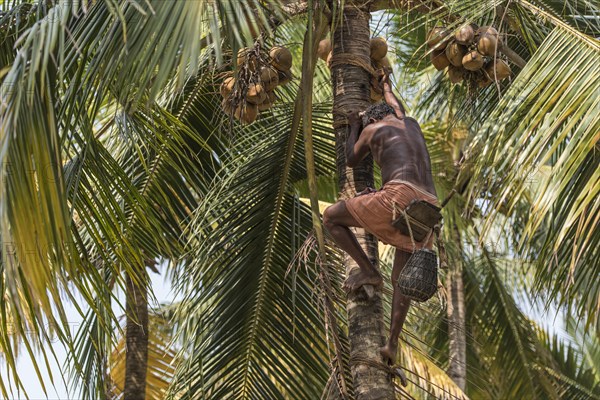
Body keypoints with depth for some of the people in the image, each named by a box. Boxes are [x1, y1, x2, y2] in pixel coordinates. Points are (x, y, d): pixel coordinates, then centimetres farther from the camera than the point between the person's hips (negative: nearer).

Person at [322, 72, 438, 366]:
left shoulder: (371, 128, 15)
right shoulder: (411, 123, 31)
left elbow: (351, 161, 31)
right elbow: (396, 108, 56)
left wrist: (353, 127, 45)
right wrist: (386, 86, 76)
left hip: (398, 198, -6)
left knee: (331, 218, 11)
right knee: (401, 278, 16)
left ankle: (368, 271, 4)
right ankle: (392, 343, 5)